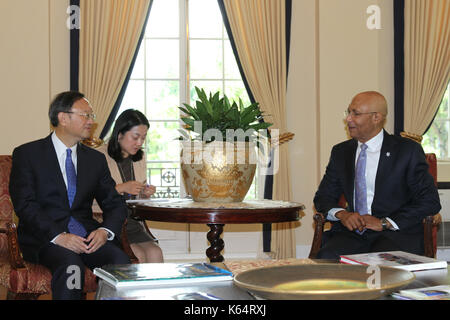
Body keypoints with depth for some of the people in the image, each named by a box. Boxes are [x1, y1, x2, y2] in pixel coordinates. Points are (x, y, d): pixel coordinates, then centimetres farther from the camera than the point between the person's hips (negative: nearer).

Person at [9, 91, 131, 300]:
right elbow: (25, 204, -8)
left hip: (87, 235, 4)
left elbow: (115, 204, 15)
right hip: (44, 237, -4)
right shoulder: (27, 154, 3)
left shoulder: (96, 159, 17)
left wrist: (105, 231, -8)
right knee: (71, 266, -35)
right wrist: (58, 236, -21)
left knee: (120, 261, -27)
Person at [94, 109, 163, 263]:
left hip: (133, 223, 6)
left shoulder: (140, 158, 15)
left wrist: (146, 193, 1)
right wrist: (121, 188, -18)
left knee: (155, 253, -22)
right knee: (138, 256, -27)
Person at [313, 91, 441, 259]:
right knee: (326, 257, -27)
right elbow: (323, 197, 17)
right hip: (352, 232, 4)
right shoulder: (340, 152, 14)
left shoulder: (408, 150, 1)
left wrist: (384, 223, -13)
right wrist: (342, 214, -7)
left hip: (395, 234, -4)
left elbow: (430, 201, -5)